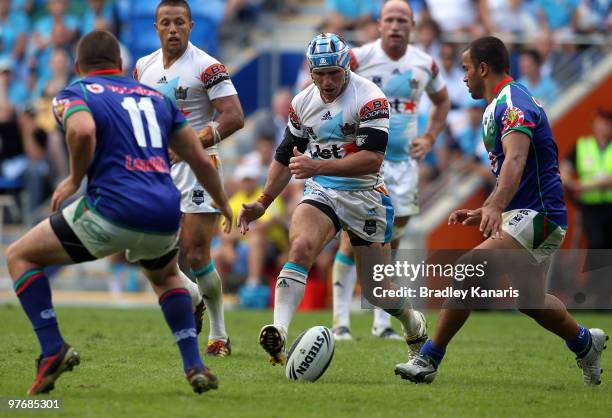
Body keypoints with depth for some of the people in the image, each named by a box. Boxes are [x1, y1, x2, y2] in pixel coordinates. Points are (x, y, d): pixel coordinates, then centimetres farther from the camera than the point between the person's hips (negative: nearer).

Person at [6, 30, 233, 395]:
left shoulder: (74, 94, 6)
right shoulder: (155, 97, 22)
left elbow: (83, 131, -19)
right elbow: (202, 161, 23)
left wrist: (74, 179, -2)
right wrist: (224, 205, 39)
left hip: (112, 211, -5)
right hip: (165, 218, 5)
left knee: (20, 256, 15)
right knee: (166, 276, 38)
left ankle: (53, 350, 0)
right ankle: (195, 365, 21)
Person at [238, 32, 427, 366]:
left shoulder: (369, 98, -15)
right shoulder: (303, 103, 4)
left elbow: (373, 160, -25)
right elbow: (286, 156, 17)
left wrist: (318, 167, -32)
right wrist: (263, 202, 9)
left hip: (365, 197, -3)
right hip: (321, 192, 3)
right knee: (300, 247, -28)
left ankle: (416, 329, 37)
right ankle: (278, 334, -39)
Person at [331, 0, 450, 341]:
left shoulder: (425, 64, 5)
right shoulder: (358, 58, -10)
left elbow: (442, 101, 24)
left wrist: (430, 139, 11)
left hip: (404, 162, 4)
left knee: (392, 243, 8)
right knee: (353, 240, -9)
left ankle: (382, 322, 15)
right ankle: (341, 322, -3)